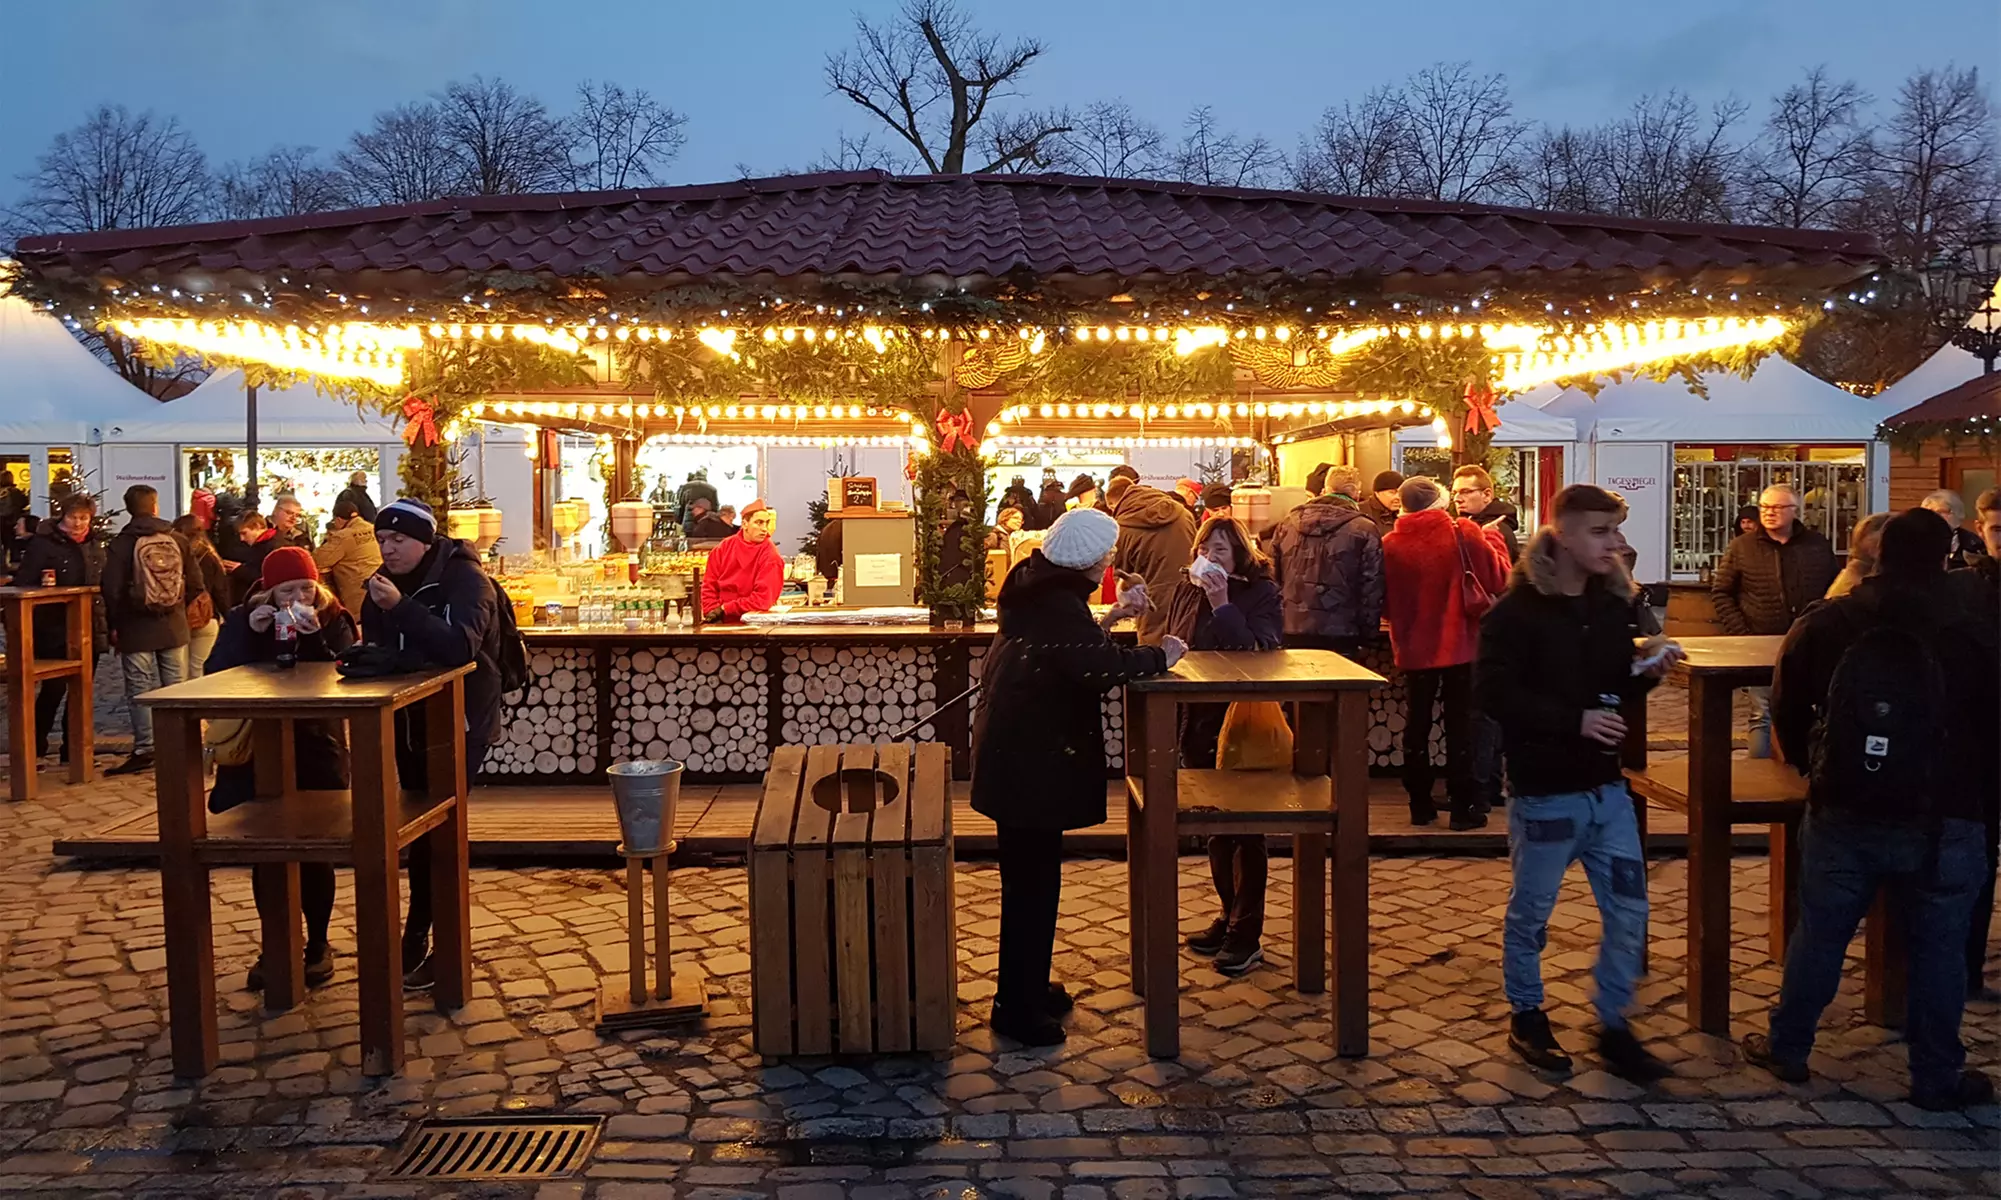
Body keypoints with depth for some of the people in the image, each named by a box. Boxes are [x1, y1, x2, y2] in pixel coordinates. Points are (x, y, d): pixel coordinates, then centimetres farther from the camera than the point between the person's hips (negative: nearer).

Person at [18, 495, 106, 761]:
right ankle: (36, 746, 11)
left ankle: (73, 747, 18)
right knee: (54, 687, -4)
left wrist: (106, 626, 11)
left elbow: (103, 588, 17)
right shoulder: (43, 544, -6)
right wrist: (31, 629, -17)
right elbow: (25, 586, -9)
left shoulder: (94, 547, 12)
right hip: (54, 631, -5)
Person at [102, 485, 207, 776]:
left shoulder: (121, 544, -7)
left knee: (139, 690, 1)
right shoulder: (178, 540, 0)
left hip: (136, 629, -3)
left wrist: (114, 625, 2)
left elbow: (112, 590, -9)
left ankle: (144, 750, -1)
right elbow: (196, 585, 2)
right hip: (174, 627, 3)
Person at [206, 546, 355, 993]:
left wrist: (314, 637, -26)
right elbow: (216, 676, -11)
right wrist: (250, 634, -21)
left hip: (317, 750, -1)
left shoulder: (335, 621, -3)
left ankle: (317, 945, 20)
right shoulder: (243, 619, 0)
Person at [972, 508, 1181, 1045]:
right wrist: (1160, 654, -17)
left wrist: (1111, 616, 12)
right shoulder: (1058, 604, -22)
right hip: (1031, 759, -10)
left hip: (1016, 749, 10)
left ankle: (1027, 988, 32)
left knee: (1029, 875, 19)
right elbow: (1101, 666, -32)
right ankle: (1017, 1009, 8)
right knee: (1033, 879, -1)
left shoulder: (1039, 587, 9)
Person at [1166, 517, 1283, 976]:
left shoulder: (1261, 593, -10)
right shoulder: (1185, 593, 5)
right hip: (1199, 726, 6)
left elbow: (1259, 654, -22)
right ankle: (1230, 917, 29)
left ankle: (1247, 934, 10)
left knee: (1245, 831, 2)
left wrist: (1223, 605, -27)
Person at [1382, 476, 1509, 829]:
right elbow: (1499, 579, -4)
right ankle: (1463, 806, 8)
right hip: (1459, 645, -2)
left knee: (1417, 725, 12)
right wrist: (1492, 538, 10)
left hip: (1414, 648, 2)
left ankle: (1420, 804, 18)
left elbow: (1384, 601, 0)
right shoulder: (1465, 534, -12)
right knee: (1460, 725, 6)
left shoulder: (1390, 544, -8)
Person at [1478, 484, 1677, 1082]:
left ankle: (1613, 1026, 25)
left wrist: (1647, 674, -6)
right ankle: (1526, 1016, 30)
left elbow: (1615, 687, 14)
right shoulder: (1517, 611, -15)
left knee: (1628, 910, 8)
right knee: (1531, 911, 10)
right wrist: (1574, 720, -24)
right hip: (1544, 791, -6)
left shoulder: (1612, 603, 5)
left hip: (1606, 786, 6)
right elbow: (1496, 694, -20)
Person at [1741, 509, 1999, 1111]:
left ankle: (1787, 1049, 24)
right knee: (1938, 948, 11)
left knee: (1818, 935, 12)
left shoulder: (1822, 626, -3)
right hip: (1943, 822, -1)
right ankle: (1935, 1077, 20)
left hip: (1842, 814, 2)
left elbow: (1787, 712, 6)